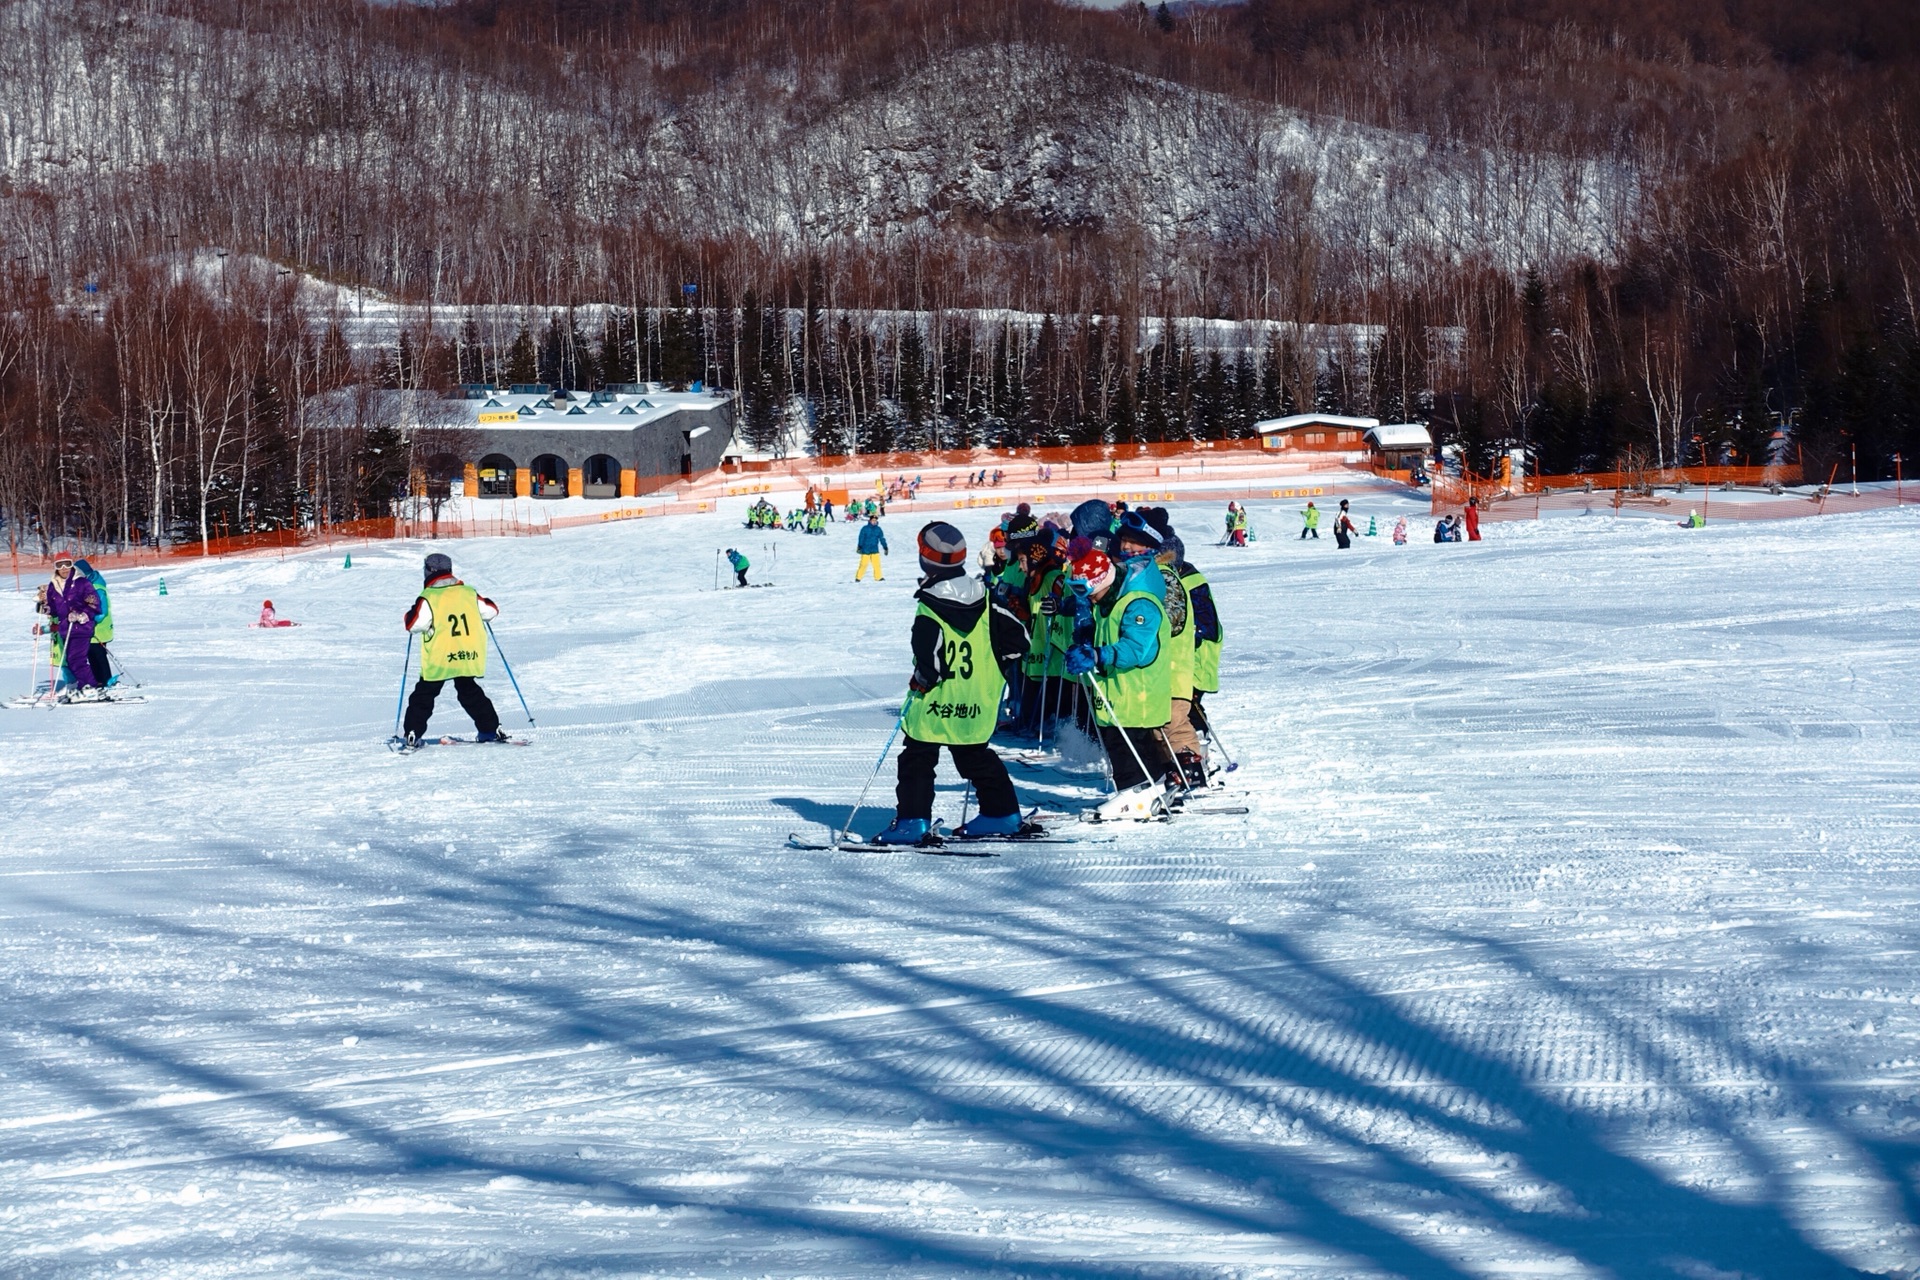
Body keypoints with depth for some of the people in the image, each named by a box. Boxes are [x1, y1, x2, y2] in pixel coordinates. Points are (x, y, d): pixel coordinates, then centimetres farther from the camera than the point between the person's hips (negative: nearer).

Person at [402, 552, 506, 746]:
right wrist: (476, 614, 32)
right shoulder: (469, 593, 3)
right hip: (469, 656, 4)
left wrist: (412, 614, 8)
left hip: (439, 659, -4)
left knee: (424, 695, 7)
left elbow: (414, 624, -14)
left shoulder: (428, 598, -10)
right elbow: (491, 610, 12)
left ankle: (413, 733, -1)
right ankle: (490, 729, 17)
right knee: (470, 692, 20)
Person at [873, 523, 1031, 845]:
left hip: (933, 708, -6)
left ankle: (912, 822, -2)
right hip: (975, 707, 6)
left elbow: (929, 663, -23)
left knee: (916, 761, 3)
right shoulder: (984, 602, 0)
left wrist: (919, 684, -4)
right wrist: (992, 672, 14)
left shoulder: (929, 611, -19)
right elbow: (1017, 638, 3)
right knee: (977, 758, 20)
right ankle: (1003, 815, 22)